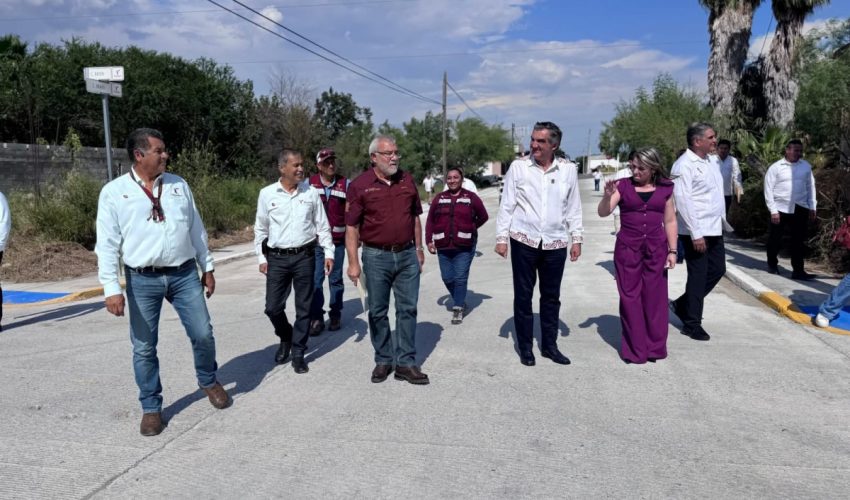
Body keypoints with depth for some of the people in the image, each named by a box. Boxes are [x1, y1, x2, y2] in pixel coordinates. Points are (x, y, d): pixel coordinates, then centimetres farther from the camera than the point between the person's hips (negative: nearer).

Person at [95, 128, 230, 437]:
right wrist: (111, 288, -12)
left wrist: (208, 268, 12)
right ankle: (151, 407, 23)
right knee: (144, 347, 6)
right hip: (142, 280, -2)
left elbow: (196, 230, 12)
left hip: (184, 274, 3)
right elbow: (107, 244, -6)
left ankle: (208, 382, 33)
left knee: (203, 334, 6)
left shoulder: (179, 185, 6)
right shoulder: (114, 192, -4)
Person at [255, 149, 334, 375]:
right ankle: (285, 338, 32)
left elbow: (322, 226, 6)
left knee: (304, 308, 5)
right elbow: (260, 229, 7)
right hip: (277, 258, 0)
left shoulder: (311, 192, 1)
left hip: (305, 256, 0)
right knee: (273, 307, 3)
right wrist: (261, 258, 5)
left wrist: (329, 252, 1)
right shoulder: (267, 194, 0)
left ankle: (298, 352, 18)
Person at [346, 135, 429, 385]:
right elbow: (351, 226, -6)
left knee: (408, 309, 5)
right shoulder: (360, 185, -6)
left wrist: (419, 248, 13)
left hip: (407, 255, 3)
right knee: (378, 312, 8)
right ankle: (383, 360, 23)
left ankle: (406, 363, 14)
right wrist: (353, 262, -10)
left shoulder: (407, 180, 6)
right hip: (376, 256, -3)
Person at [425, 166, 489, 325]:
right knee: (447, 278, 6)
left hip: (464, 246, -3)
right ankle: (460, 301, 30)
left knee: (461, 278, -5)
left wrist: (470, 229, 4)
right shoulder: (439, 198, 7)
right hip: (443, 246, 3)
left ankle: (458, 309, 7)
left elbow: (483, 216, 8)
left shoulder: (471, 197, 1)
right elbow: (430, 221, 6)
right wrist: (429, 241, -1)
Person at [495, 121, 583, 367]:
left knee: (551, 296, 11)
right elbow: (506, 205, 0)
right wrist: (501, 237, -3)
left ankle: (549, 345, 25)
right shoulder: (518, 166, -3)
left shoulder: (568, 170, 2)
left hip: (555, 243, 2)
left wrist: (576, 239, 6)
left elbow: (573, 208, 8)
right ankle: (525, 347, 19)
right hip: (523, 241, -1)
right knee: (523, 296, 6)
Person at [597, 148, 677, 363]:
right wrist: (607, 196, -24)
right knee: (630, 297, 2)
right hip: (627, 248, -1)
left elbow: (670, 221, 8)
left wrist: (672, 250, 3)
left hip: (656, 249, 1)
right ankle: (634, 349, 10)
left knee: (654, 297, 5)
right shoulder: (623, 186, 1)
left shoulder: (665, 189, 6)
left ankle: (655, 347, 17)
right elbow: (603, 212, -5)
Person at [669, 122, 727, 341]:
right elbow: (682, 200, -20)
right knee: (698, 276, 0)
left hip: (714, 229, 9)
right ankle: (692, 324, 15)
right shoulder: (685, 165, -15)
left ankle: (682, 305, 29)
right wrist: (696, 234, -22)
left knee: (718, 269, 14)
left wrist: (722, 221, 15)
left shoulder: (710, 162, 13)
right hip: (696, 232, -9)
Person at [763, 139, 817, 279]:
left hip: (800, 208, 2)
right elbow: (768, 189, -5)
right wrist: (773, 210, -10)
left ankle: (798, 270, 5)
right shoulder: (776, 167, -4)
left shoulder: (806, 166, 6)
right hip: (780, 209, -2)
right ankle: (772, 265, 30)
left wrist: (812, 207, 6)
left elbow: (810, 187, 10)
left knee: (799, 240, 1)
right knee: (775, 239, 10)